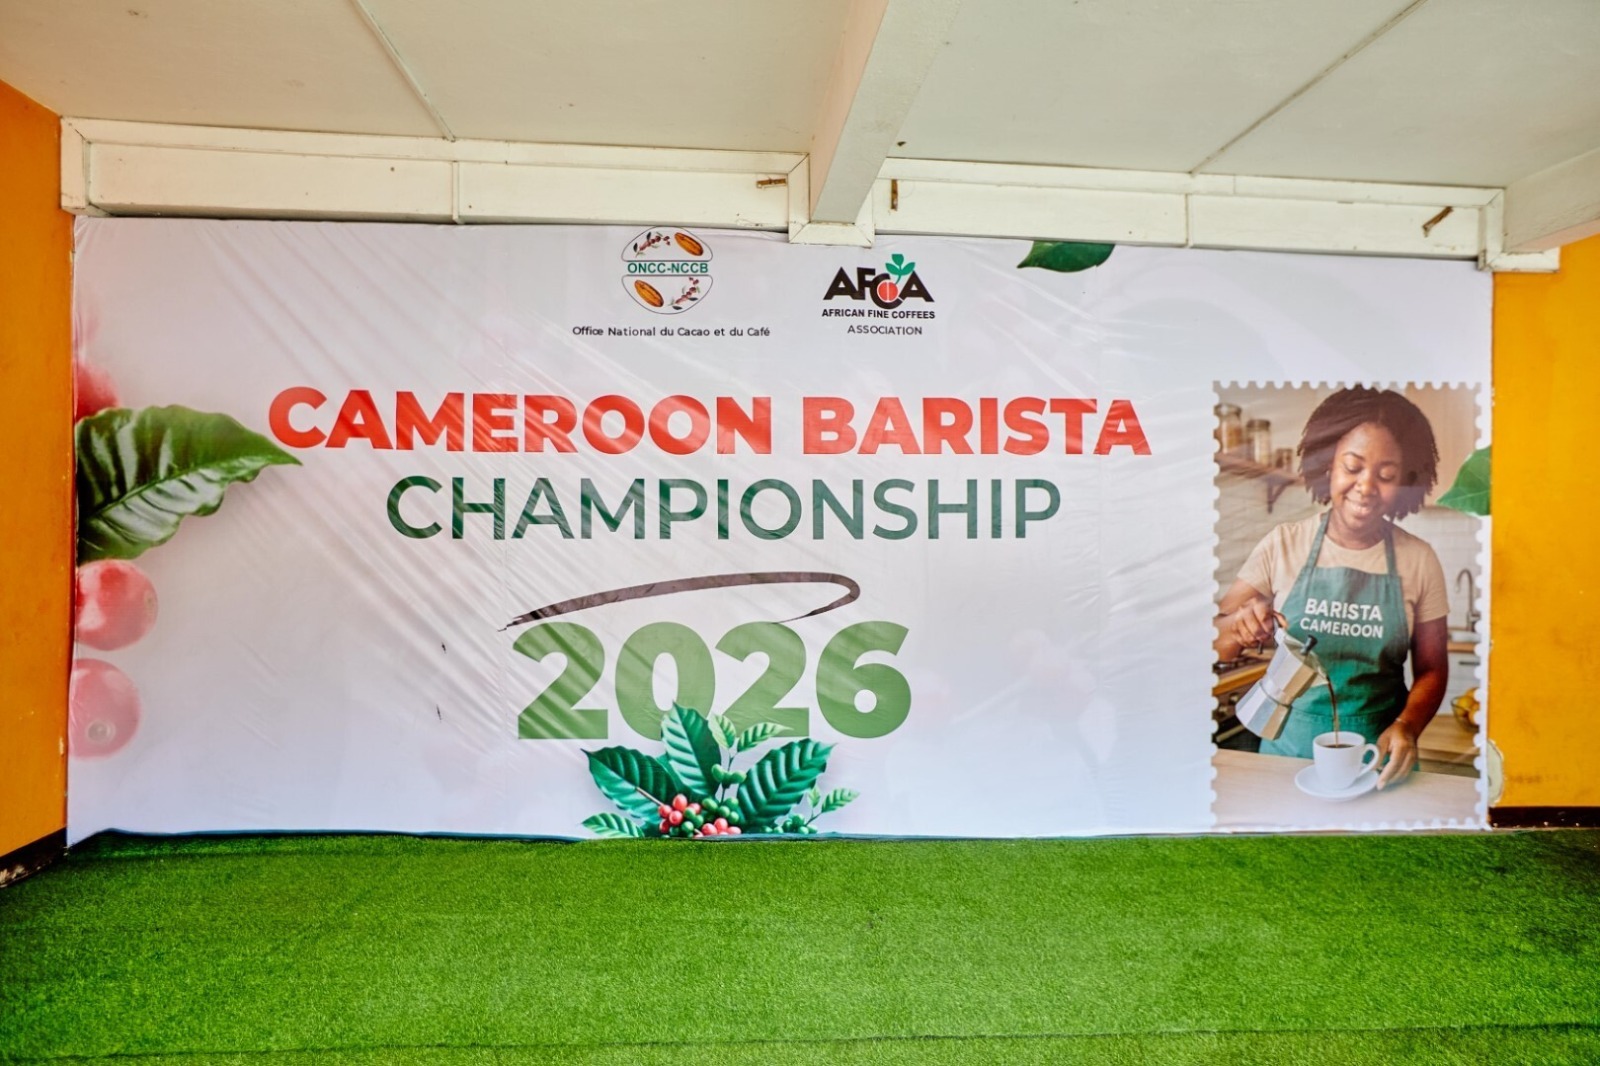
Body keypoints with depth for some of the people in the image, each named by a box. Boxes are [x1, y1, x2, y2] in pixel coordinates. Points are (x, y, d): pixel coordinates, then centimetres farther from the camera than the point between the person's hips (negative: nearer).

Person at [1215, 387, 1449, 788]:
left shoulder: (1418, 560, -4)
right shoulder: (1283, 545, -8)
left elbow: (1431, 668, 3)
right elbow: (1217, 643, -7)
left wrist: (1407, 726, -14)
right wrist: (1240, 627, -28)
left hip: (1378, 750, 1)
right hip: (1289, 745, 0)